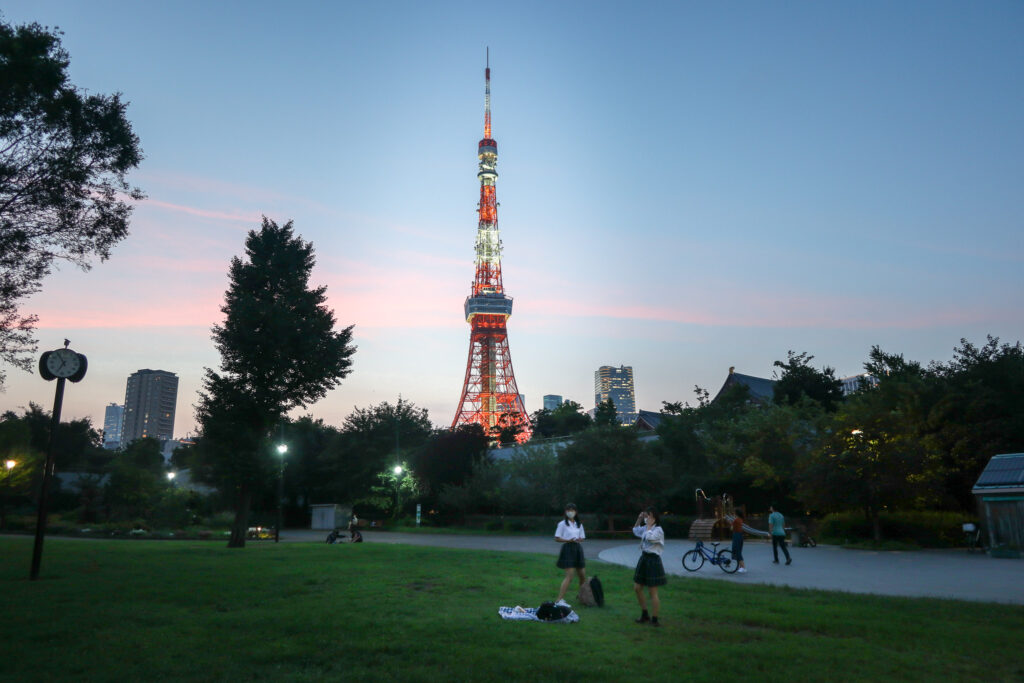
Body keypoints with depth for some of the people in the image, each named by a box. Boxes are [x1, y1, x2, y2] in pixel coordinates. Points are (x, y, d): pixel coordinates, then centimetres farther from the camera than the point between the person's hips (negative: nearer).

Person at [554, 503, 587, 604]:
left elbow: (582, 538, 17)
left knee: (582, 575, 11)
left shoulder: (579, 524, 13)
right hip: (568, 549, -6)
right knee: (569, 575, -15)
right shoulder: (562, 524, -3)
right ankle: (560, 599, -15)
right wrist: (568, 540, -18)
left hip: (577, 549, 6)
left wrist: (579, 539, -7)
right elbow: (557, 538, -5)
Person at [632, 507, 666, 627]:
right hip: (644, 559, 9)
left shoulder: (658, 529, -14)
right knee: (637, 588, 12)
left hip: (653, 561, -9)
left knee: (652, 592, -3)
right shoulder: (645, 528, 10)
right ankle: (644, 615, 26)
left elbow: (650, 538, -33)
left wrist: (649, 525, -20)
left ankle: (654, 619, 8)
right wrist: (639, 519, 14)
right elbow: (635, 531, 28)